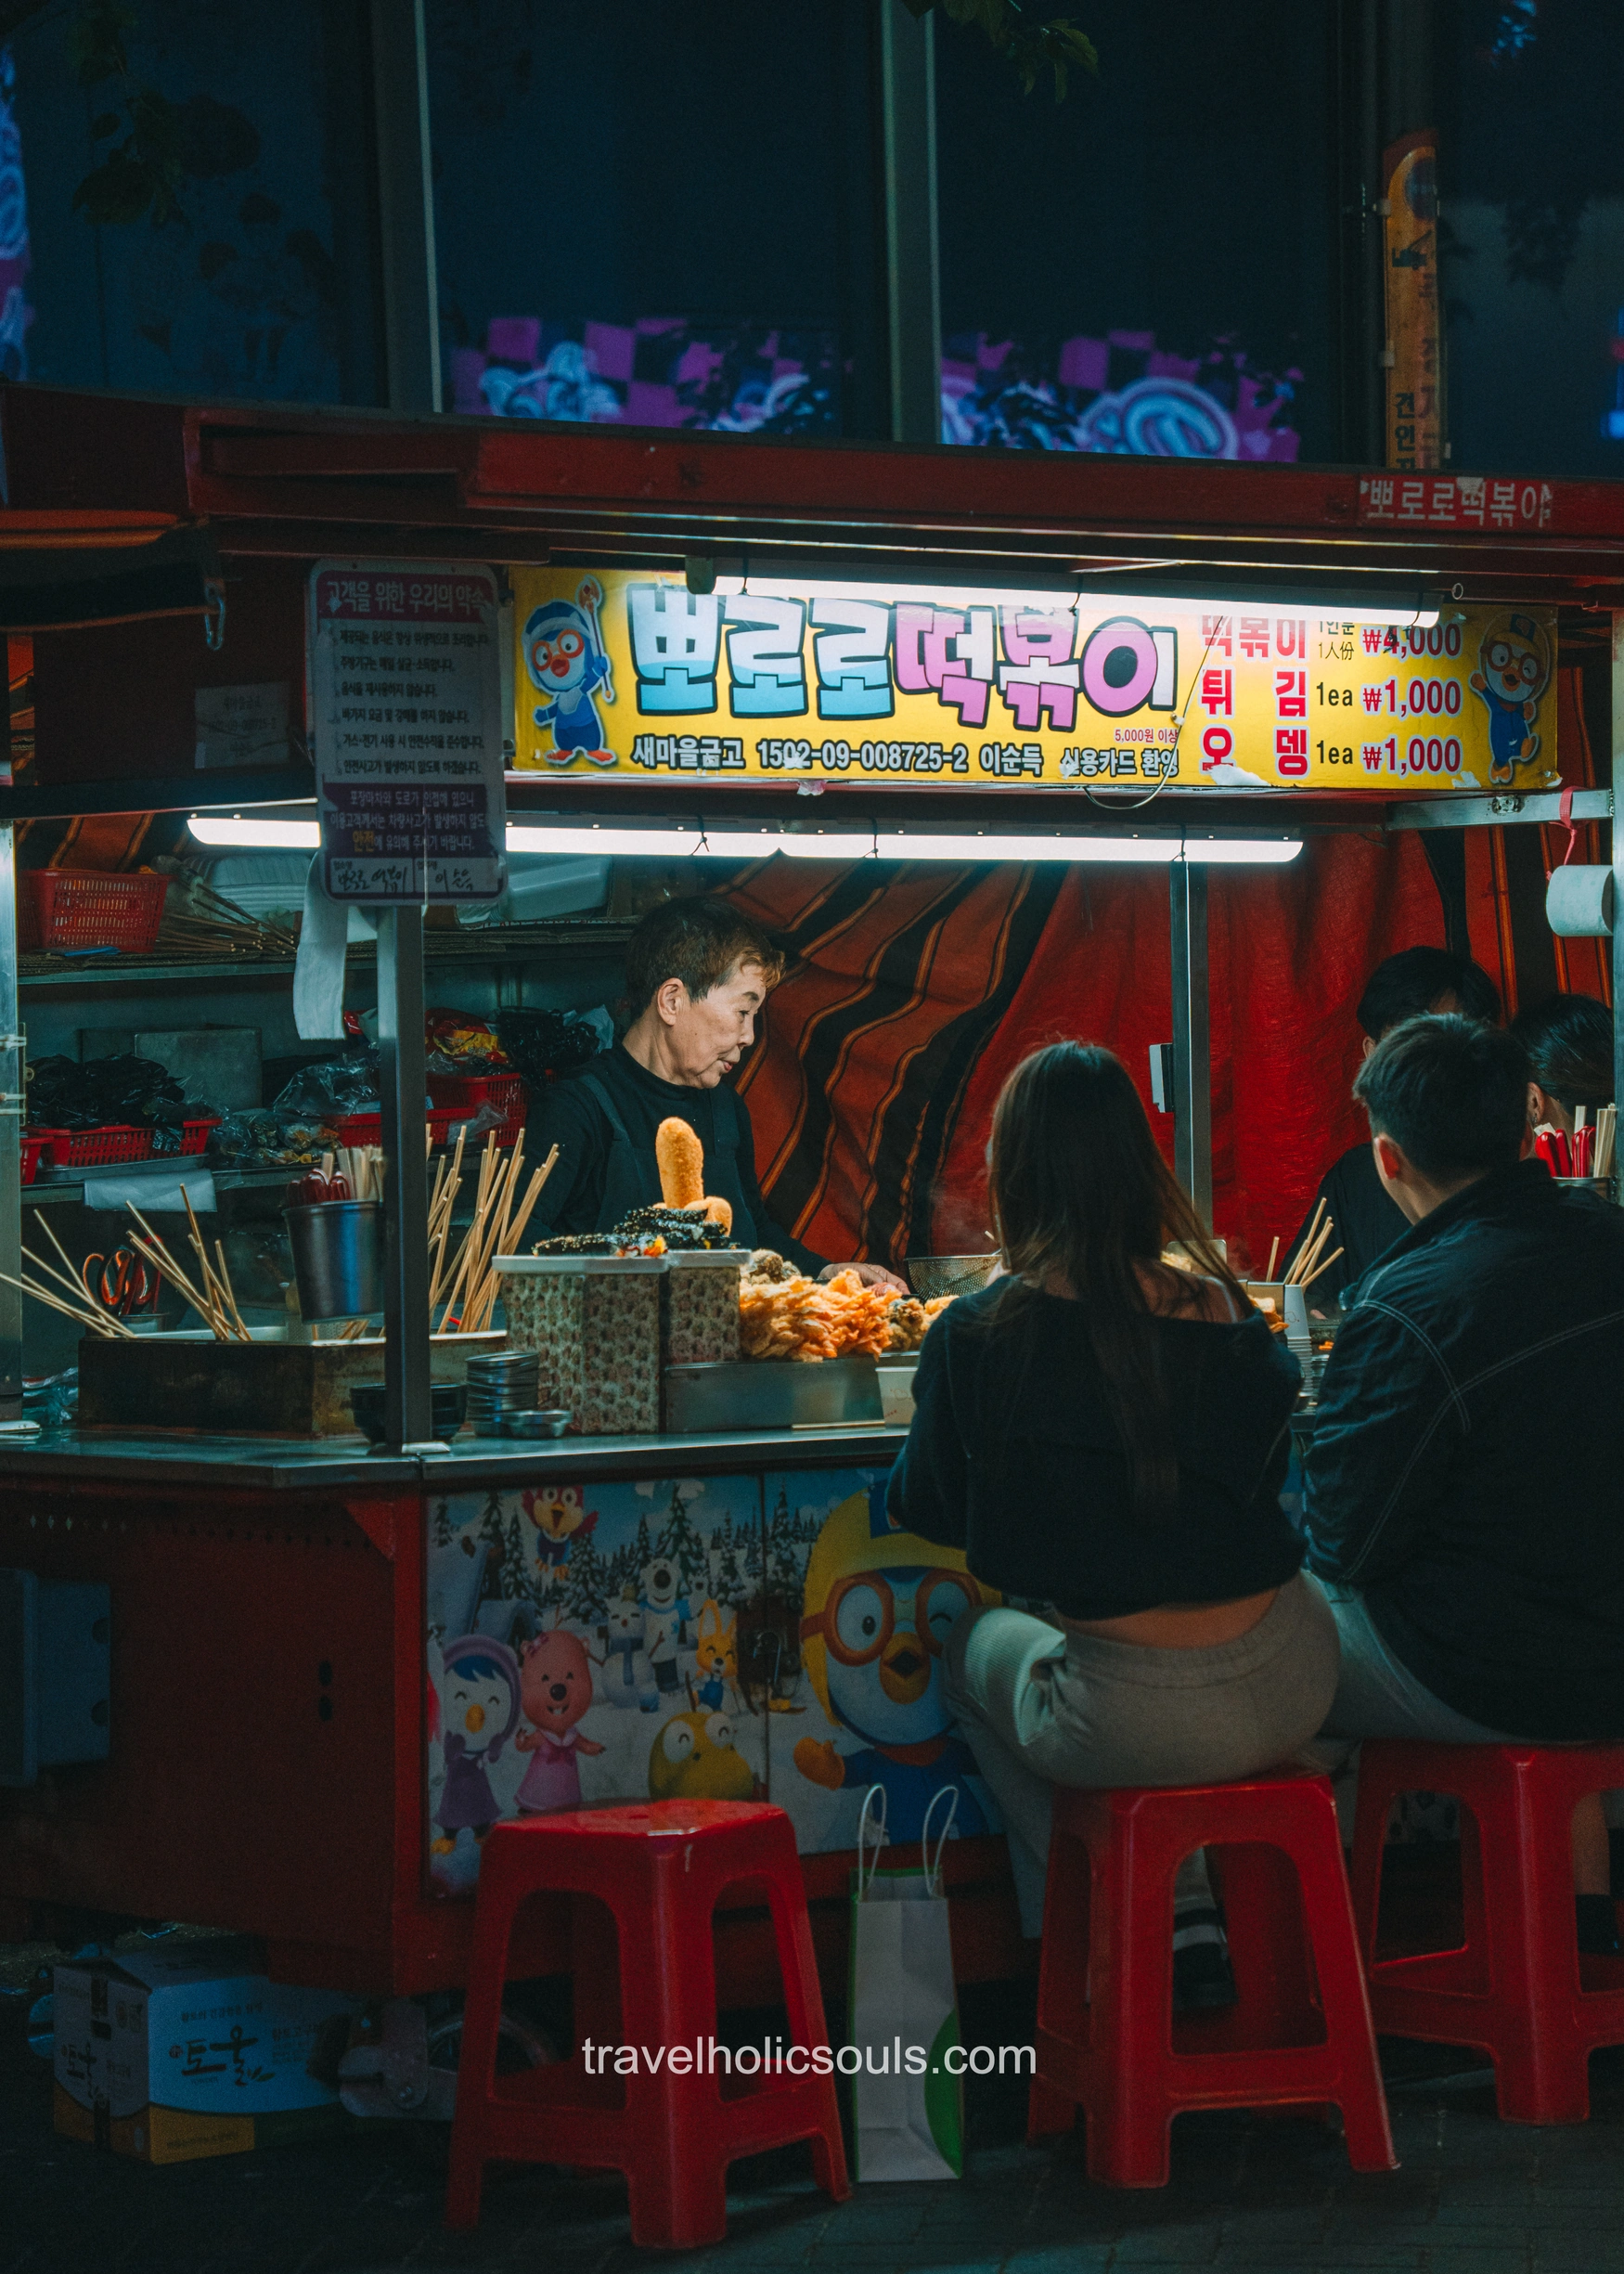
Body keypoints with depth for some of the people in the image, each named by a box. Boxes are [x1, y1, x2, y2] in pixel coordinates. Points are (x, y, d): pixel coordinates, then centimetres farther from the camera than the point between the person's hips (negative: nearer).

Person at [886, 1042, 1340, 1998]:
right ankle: (1189, 1914, 36)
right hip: (1291, 1686, 3)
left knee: (977, 1643, 31)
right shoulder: (1221, 1312, -1)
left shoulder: (976, 1337, -9)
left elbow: (929, 1513, 9)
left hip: (1139, 1727, -3)